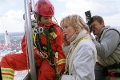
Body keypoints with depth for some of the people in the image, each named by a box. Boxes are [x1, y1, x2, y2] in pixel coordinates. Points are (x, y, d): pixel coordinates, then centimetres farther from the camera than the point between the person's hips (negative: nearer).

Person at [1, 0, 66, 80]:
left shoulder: (56, 29, -6)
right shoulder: (32, 27, 1)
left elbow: (61, 49, -7)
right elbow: (25, 45, 2)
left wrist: (60, 66, -18)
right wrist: (36, 52, -18)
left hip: (50, 58, -3)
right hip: (33, 56, 4)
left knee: (47, 72, -39)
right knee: (7, 60, -10)